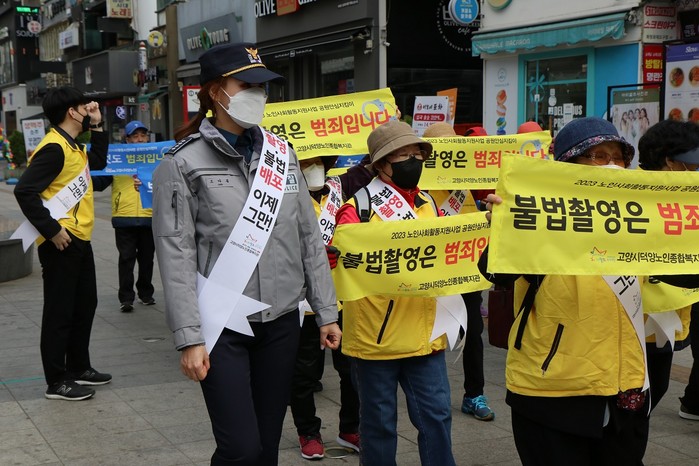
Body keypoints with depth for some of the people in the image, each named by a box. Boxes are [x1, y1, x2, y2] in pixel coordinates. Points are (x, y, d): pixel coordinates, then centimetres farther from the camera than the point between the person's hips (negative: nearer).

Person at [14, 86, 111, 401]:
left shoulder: (73, 147, 13)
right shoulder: (54, 148, -17)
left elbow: (99, 162, 30)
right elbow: (25, 191, -23)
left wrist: (97, 127, 19)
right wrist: (52, 230, -23)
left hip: (79, 240, 10)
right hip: (61, 242, -10)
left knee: (85, 305, 18)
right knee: (60, 312, -2)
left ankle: (78, 368, 31)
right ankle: (57, 382, 6)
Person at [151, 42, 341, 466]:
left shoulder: (282, 154, 9)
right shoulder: (183, 164, -5)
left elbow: (309, 238, 11)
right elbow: (177, 257, -9)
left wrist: (326, 311, 8)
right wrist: (190, 338, -14)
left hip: (281, 322, 5)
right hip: (222, 324, -4)